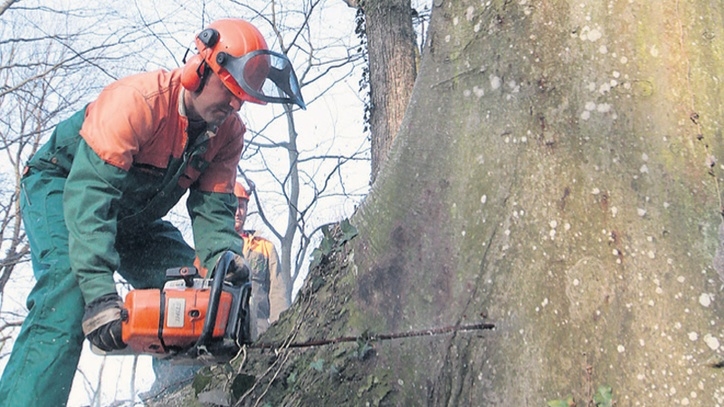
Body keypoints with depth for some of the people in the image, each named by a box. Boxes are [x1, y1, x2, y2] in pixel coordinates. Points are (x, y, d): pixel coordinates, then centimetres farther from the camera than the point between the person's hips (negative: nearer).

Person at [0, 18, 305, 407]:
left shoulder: (228, 132, -13)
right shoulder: (138, 99, -34)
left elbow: (212, 207, -16)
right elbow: (89, 191, -40)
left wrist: (225, 261, -38)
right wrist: (100, 291, -48)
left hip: (133, 217, 7)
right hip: (61, 187, -6)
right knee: (70, 286, -31)